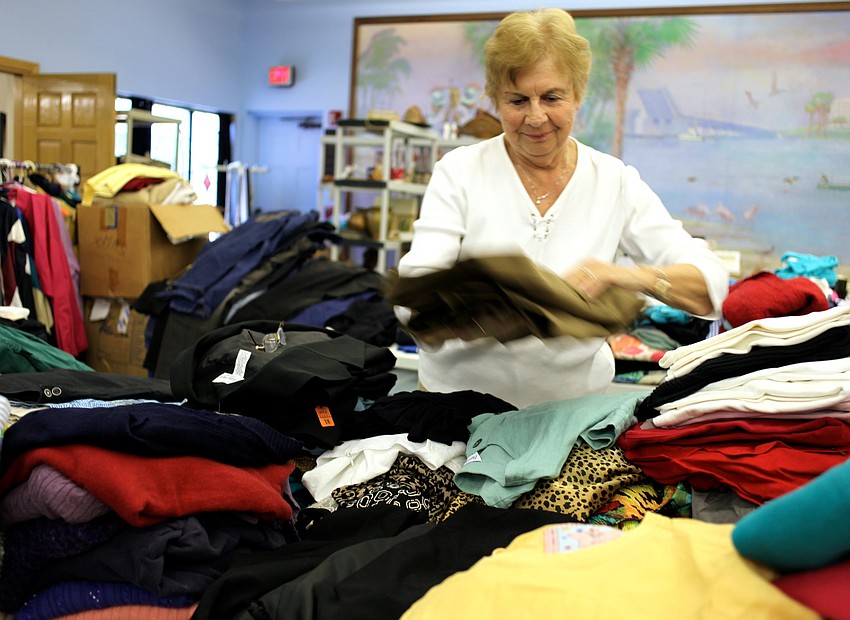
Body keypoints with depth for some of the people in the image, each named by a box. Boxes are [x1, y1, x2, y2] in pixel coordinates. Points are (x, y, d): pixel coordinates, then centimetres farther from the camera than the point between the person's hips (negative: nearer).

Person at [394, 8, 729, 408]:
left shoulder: (616, 182, 3)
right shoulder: (459, 171, 0)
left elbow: (710, 282, -5)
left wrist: (634, 276, -25)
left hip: (575, 400, 1)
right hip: (459, 394, 0)